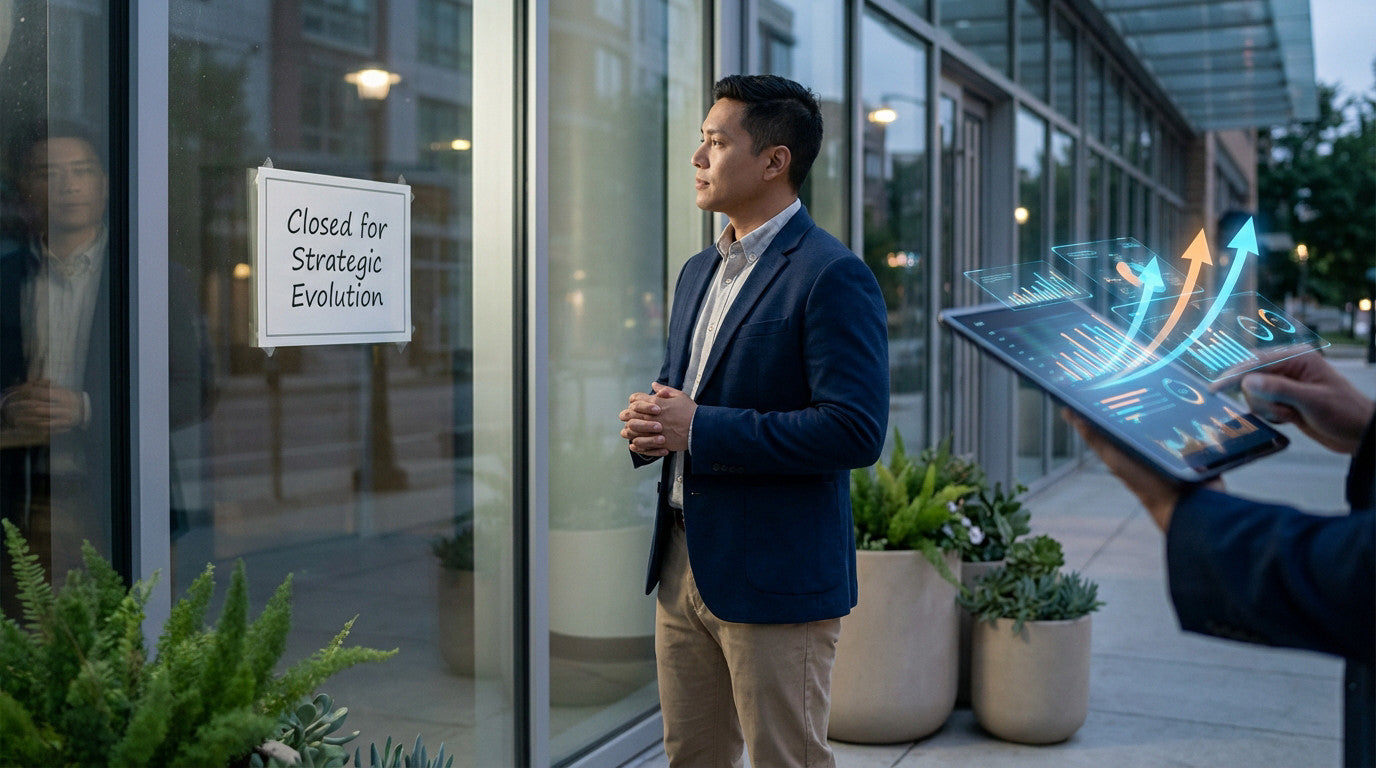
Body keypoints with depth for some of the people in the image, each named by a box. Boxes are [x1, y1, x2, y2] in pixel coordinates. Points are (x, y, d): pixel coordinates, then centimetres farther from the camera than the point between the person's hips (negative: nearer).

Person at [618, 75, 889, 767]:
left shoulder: (833, 277, -14)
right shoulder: (698, 271, 14)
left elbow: (855, 430, -22)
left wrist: (700, 428, -21)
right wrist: (651, 424, -1)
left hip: (776, 578, -8)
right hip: (683, 564, 8)